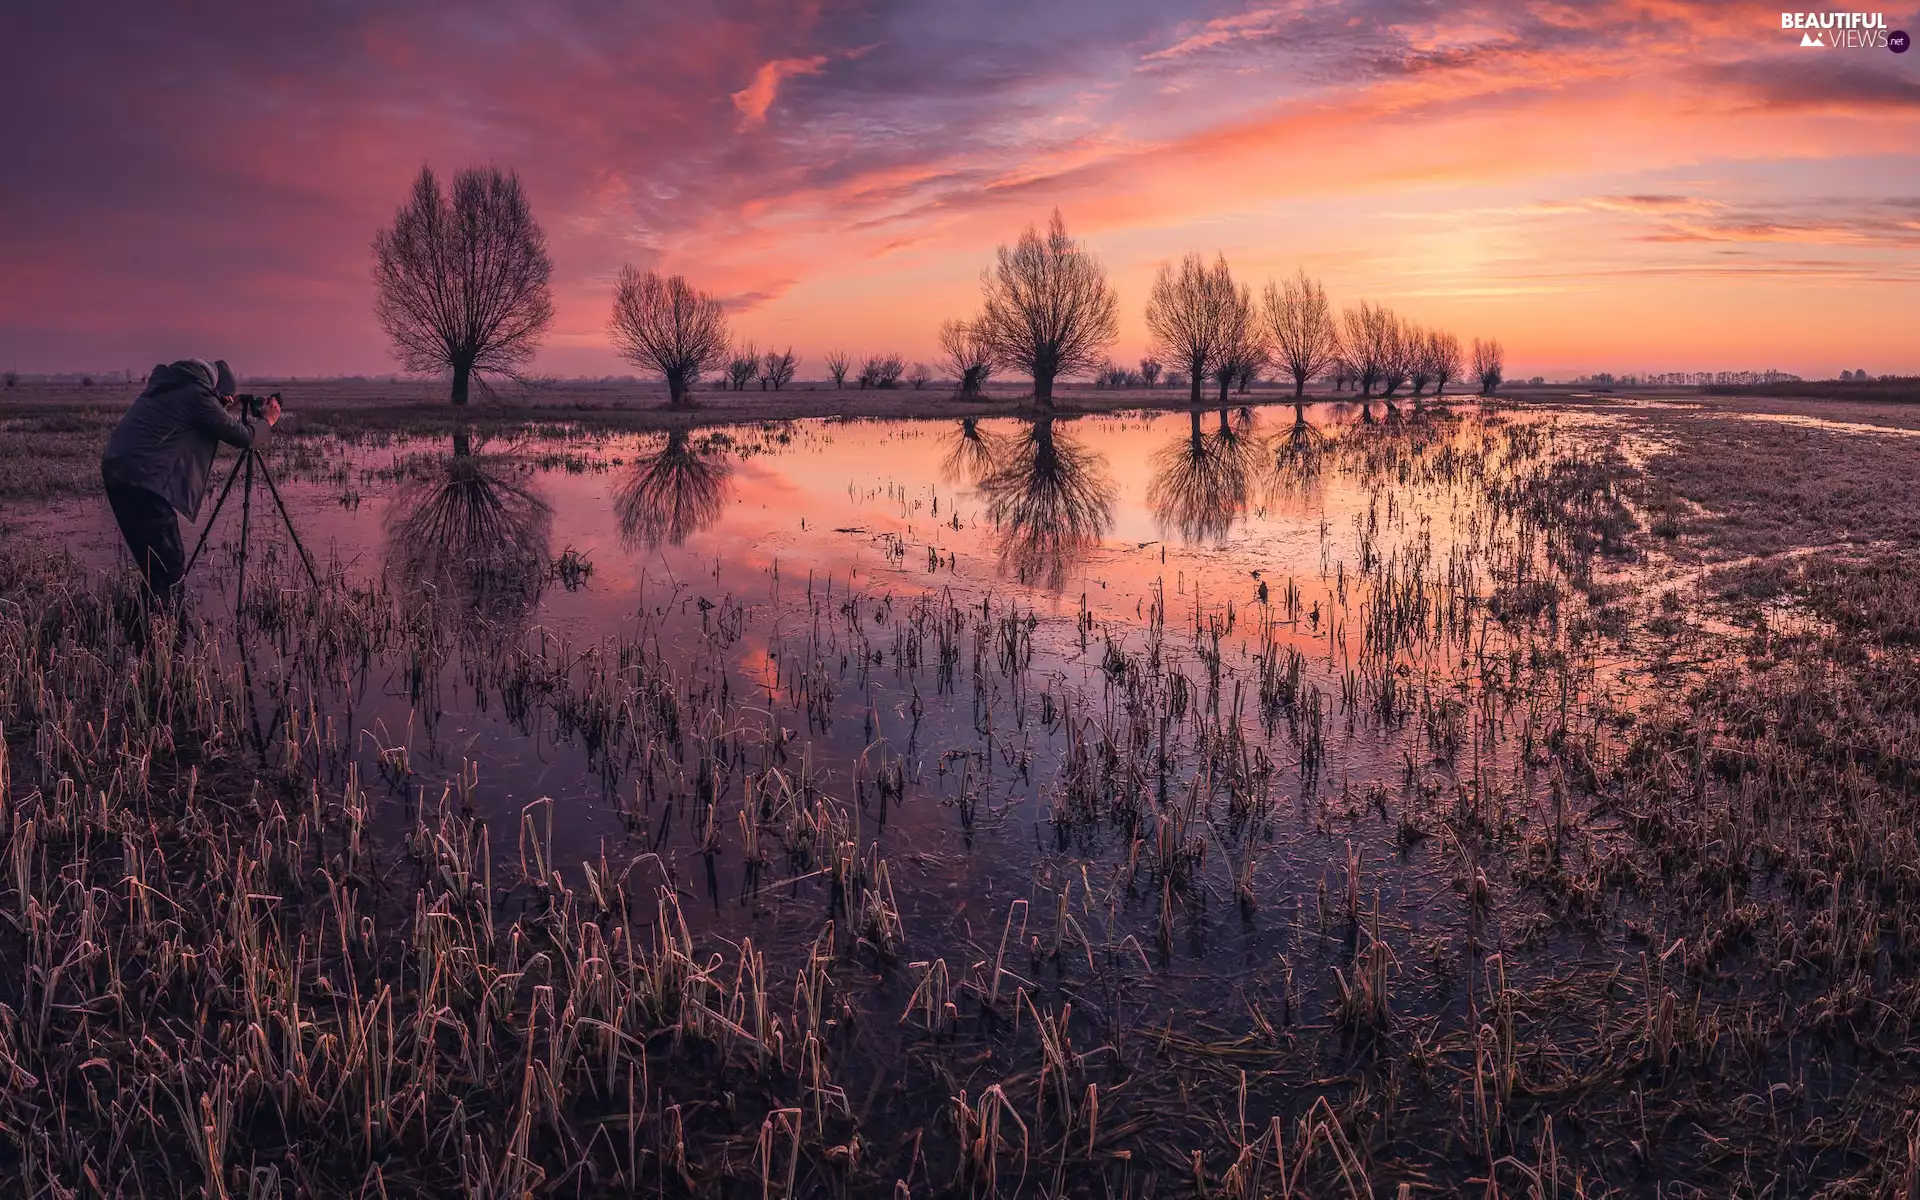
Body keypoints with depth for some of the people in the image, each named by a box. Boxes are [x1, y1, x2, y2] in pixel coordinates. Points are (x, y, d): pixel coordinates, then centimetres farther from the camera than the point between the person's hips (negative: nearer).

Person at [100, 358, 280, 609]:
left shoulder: (167, 385, 17)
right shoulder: (198, 394, -7)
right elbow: (243, 437, -1)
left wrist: (223, 410, 30)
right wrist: (268, 420, 16)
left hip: (115, 469, 9)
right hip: (143, 480, -9)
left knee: (155, 563, 18)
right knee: (170, 565, -5)